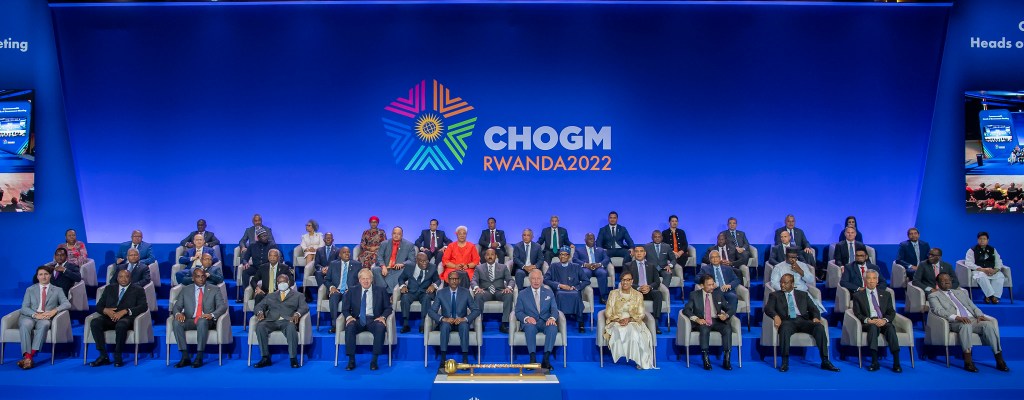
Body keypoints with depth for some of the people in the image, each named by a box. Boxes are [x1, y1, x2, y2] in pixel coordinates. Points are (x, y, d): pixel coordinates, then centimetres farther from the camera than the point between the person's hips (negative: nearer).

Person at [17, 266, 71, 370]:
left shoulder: (57, 290, 18)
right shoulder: (30, 290, 20)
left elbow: (67, 304, 5)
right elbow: (24, 308, 7)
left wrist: (54, 310, -16)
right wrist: (35, 314, -14)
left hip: (46, 318, -1)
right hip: (29, 317, 1)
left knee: (44, 324, -38)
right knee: (25, 325, -36)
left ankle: (32, 355, -45)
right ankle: (27, 357, -43)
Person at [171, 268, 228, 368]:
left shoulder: (214, 290, 12)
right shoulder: (185, 290, 17)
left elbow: (222, 306, 2)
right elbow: (176, 306, 10)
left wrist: (212, 315, -19)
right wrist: (178, 313, -15)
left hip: (206, 321, -2)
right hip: (189, 321, 2)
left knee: (202, 321, -37)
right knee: (176, 322, -29)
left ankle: (199, 357, -34)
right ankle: (185, 357, -26)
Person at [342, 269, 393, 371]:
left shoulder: (380, 291, 12)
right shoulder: (352, 291, 14)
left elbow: (388, 308, 11)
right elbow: (345, 309, 12)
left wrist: (383, 317, -11)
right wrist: (349, 317, -11)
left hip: (374, 320, -1)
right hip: (358, 320, 1)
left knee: (381, 327, -35)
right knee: (349, 326, -33)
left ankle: (374, 360, -31)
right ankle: (351, 361, -28)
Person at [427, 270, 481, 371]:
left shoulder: (466, 292, -2)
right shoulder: (441, 293, -2)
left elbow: (476, 310, -3)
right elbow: (431, 311, -5)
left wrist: (465, 319, -22)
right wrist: (443, 319, -23)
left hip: (461, 322, 0)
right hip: (447, 322, 0)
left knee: (464, 325, -36)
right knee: (445, 325, -36)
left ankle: (465, 359, -35)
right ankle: (443, 360, -39)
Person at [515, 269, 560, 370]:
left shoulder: (549, 292, 16)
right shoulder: (522, 294, 11)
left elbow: (554, 309, 6)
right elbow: (518, 312, 4)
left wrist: (552, 318, -19)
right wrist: (526, 318, -19)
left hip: (545, 322, 1)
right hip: (530, 322, -1)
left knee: (553, 327, -34)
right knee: (530, 327, -38)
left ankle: (546, 358, -34)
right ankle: (533, 358, -36)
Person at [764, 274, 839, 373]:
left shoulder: (803, 294, 24)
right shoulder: (775, 295, 18)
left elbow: (813, 309, 15)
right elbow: (768, 308, 2)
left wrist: (816, 317, -8)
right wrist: (775, 316, -20)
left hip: (803, 320, 3)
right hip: (787, 321, -2)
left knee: (819, 327, -27)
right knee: (784, 328, -38)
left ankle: (825, 361, -24)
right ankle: (785, 363, -35)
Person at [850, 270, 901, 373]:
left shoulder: (885, 294, 20)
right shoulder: (858, 295, 13)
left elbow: (892, 312, 12)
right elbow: (857, 314, 5)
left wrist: (885, 320, -11)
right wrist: (868, 320, -15)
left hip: (884, 322, 2)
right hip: (868, 323, -2)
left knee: (890, 327, -33)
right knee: (873, 327, -37)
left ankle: (896, 363, -38)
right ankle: (874, 362, -42)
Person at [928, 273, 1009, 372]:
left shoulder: (961, 292, 30)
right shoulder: (934, 296, 12)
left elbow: (973, 307, 22)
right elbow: (939, 311, -5)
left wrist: (980, 315, -2)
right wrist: (956, 317, -22)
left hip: (973, 320, 5)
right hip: (954, 323, -5)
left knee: (988, 324, -27)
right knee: (966, 325, -39)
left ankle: (999, 360, -25)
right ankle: (968, 361, -37)